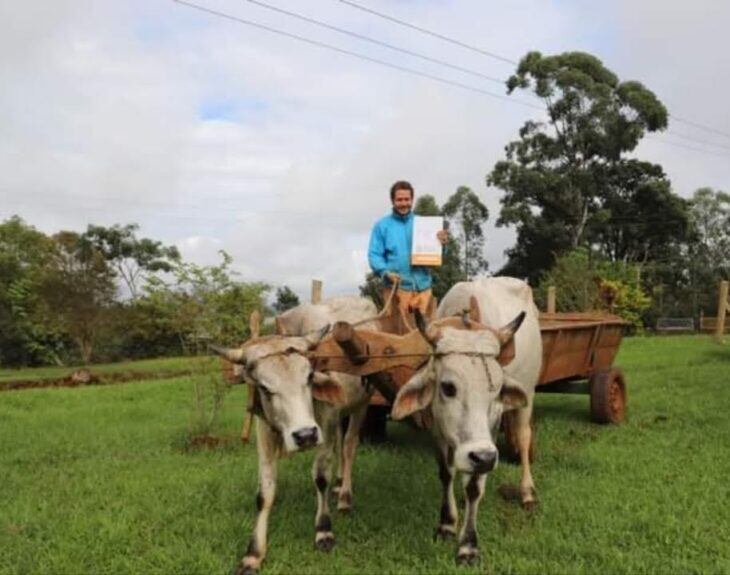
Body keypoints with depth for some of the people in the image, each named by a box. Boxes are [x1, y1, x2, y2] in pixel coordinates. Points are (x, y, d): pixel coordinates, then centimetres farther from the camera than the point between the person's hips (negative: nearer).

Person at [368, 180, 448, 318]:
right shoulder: (382, 226, 4)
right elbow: (374, 255, 0)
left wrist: (441, 243, -10)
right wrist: (385, 272, -18)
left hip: (422, 285, 3)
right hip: (397, 286, -3)